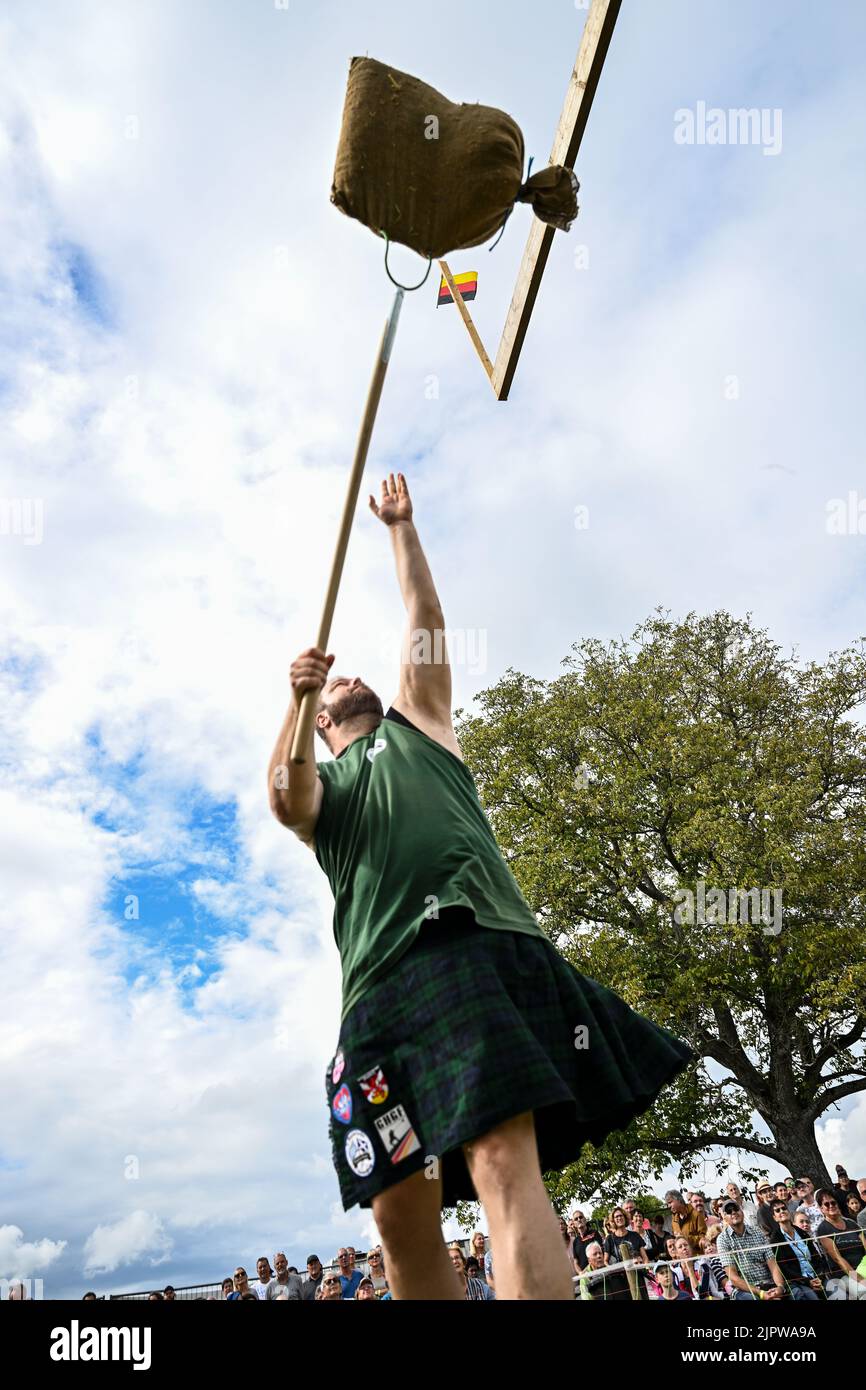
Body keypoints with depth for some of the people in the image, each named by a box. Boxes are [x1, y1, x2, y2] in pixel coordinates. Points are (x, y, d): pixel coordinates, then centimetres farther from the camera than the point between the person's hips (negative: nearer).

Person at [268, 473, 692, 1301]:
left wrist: (400, 526, 33)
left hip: (476, 949, -3)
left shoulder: (416, 724, 28)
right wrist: (297, 698, -7)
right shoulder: (314, 782, 28)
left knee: (504, 1165, -19)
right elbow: (284, 801, 4)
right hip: (381, 984, 3)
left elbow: (425, 617, 25)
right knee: (399, 1210, -1)